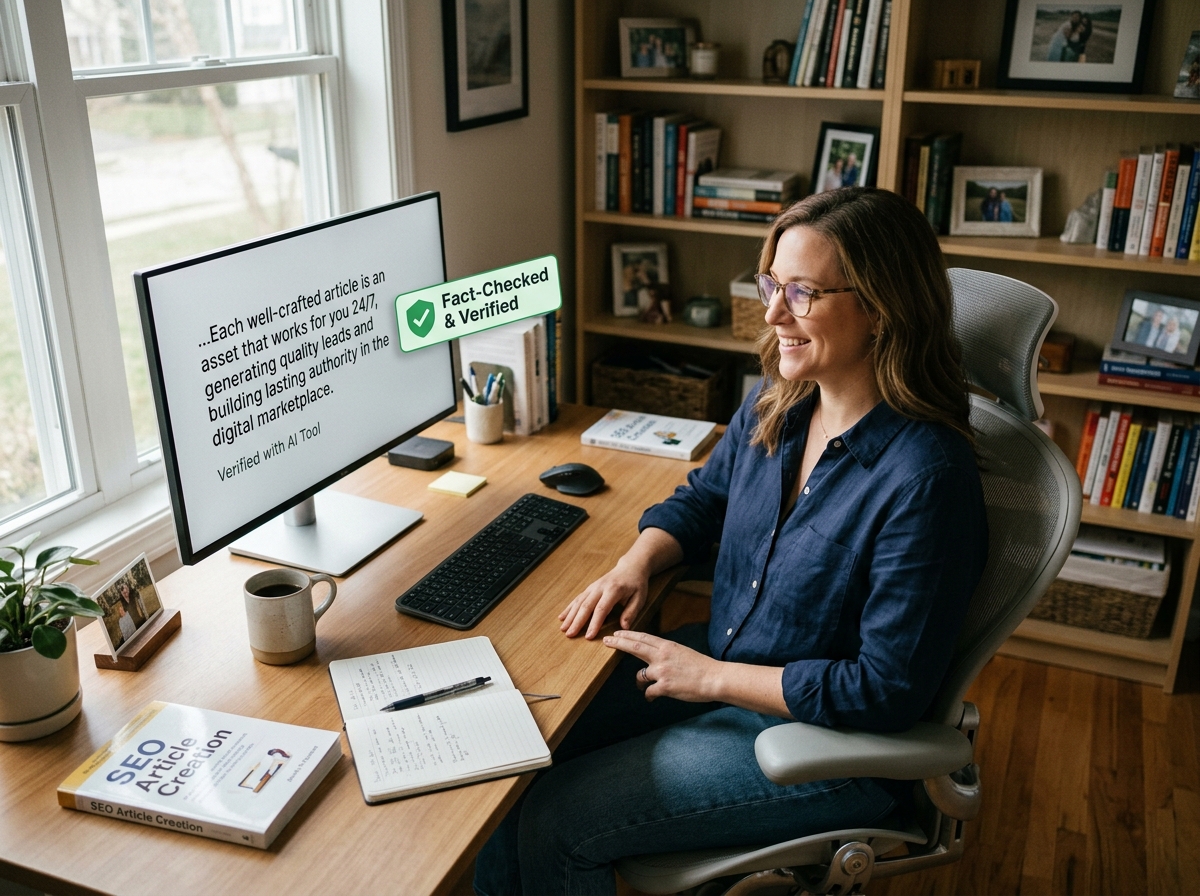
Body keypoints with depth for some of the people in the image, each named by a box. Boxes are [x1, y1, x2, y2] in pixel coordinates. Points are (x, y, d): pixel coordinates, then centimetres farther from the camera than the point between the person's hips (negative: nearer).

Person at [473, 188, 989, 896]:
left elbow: (888, 690, -25)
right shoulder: (779, 403, -4)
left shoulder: (926, 477, -28)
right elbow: (702, 498, 13)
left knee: (555, 823, -10)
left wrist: (713, 677, -20)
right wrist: (636, 564, -7)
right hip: (720, 663, 7)